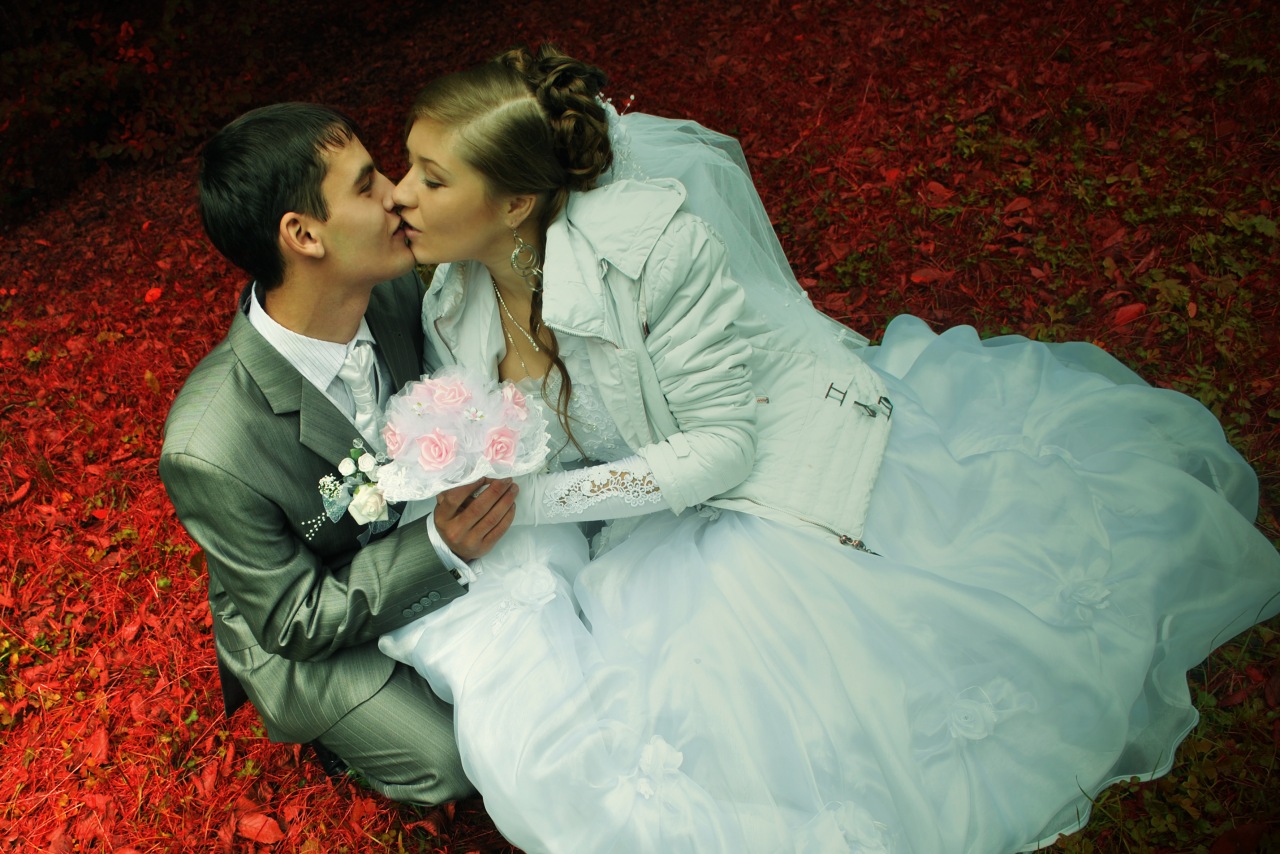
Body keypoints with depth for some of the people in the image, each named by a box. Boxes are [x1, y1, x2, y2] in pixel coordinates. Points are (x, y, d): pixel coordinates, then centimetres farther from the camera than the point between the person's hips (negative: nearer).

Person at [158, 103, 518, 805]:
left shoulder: (395, 290, -21)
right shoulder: (211, 451, -37)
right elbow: (300, 621, -24)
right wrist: (438, 544, -36)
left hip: (420, 533, 5)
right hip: (307, 634, -5)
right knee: (453, 762, -13)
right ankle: (334, 721, 16)